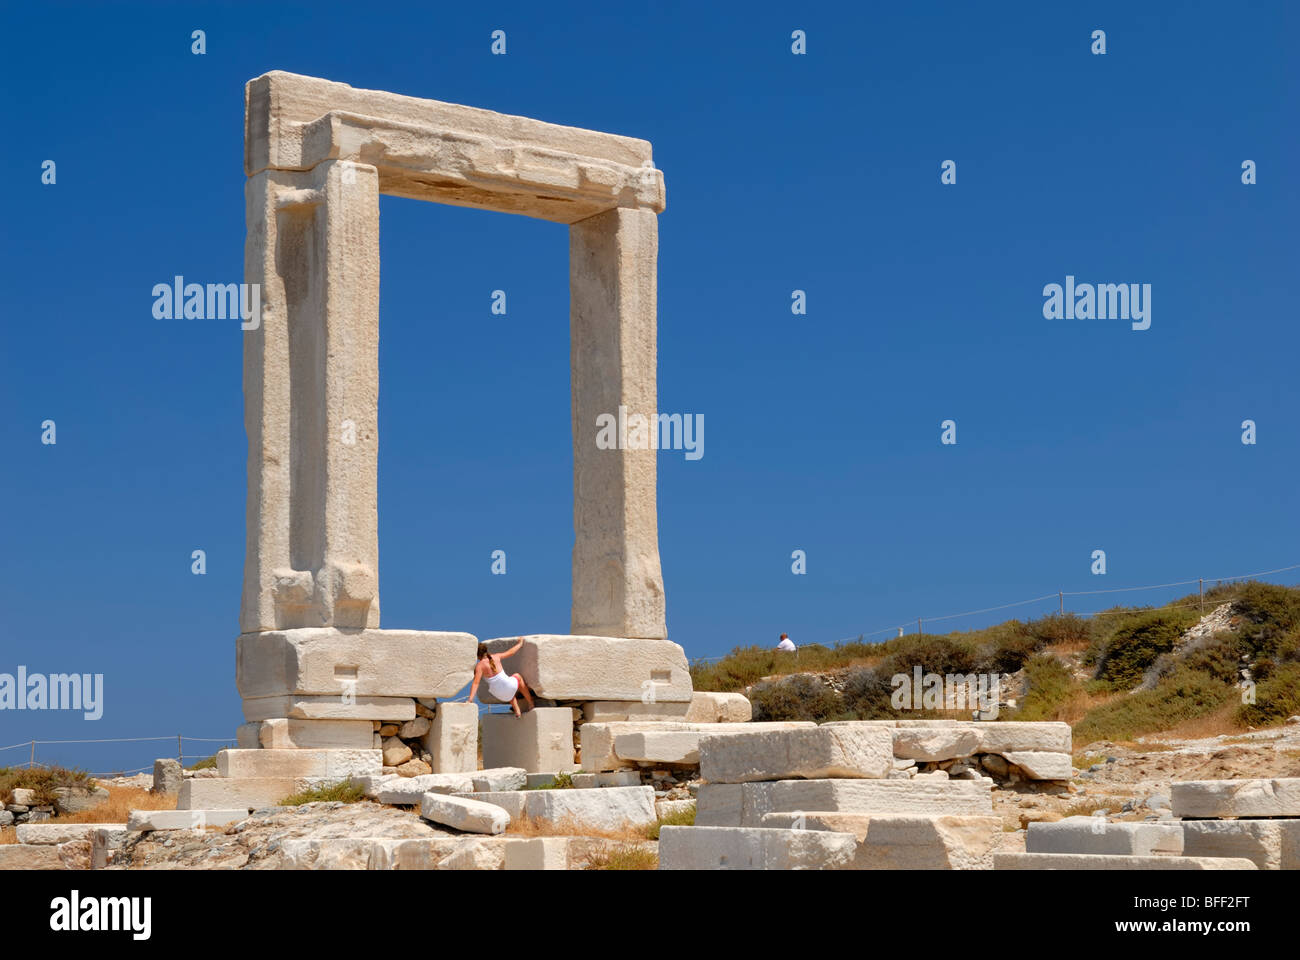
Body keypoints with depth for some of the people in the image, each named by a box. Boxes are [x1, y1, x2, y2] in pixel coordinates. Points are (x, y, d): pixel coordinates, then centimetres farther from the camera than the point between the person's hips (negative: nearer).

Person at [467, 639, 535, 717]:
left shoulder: (479, 666, -12)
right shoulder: (496, 657, -4)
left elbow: (475, 683, -22)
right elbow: (511, 652, 12)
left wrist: (470, 699, -27)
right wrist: (520, 644, 30)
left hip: (499, 695, 0)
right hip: (509, 686, 0)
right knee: (518, 676, 36)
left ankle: (517, 711, 39)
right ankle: (531, 704, 42)